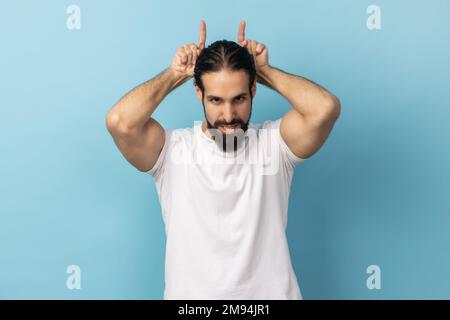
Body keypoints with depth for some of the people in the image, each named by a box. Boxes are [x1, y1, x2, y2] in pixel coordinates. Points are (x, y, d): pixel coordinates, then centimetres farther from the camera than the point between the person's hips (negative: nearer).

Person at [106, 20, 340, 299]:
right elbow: (120, 121, -23)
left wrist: (264, 71, -8)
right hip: (190, 294, -1)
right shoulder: (172, 150, -6)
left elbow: (326, 107, -20)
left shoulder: (273, 143, -4)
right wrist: (175, 75, -10)